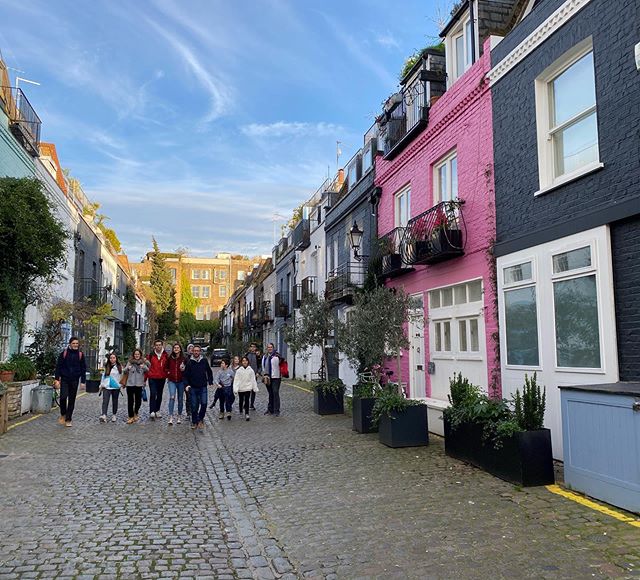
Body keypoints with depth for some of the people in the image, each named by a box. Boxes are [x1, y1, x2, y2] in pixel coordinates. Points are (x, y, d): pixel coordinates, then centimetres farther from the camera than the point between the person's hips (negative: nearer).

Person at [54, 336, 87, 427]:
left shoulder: (80, 354, 5)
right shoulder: (64, 353, 0)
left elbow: (83, 369, 8)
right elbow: (58, 366, 1)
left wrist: (83, 381, 3)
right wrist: (57, 379, -6)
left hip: (74, 380, 2)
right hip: (64, 379, -2)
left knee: (72, 400, 4)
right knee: (63, 397, -16)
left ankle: (68, 420, 13)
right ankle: (63, 414, 10)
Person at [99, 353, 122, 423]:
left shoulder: (119, 367, -1)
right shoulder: (106, 367, 8)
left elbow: (122, 376, -3)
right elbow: (103, 376, 15)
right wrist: (101, 385, 16)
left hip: (116, 387, -1)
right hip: (106, 387, 1)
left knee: (115, 401, 10)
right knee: (105, 401, -11)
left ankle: (114, 415, 24)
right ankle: (103, 415, -21)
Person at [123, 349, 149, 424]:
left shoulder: (143, 362, 5)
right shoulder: (130, 362, 6)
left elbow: (147, 370, -8)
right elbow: (125, 371, -1)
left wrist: (144, 367, -30)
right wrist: (127, 368, -24)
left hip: (139, 384, 0)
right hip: (130, 384, 0)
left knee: (138, 400, 5)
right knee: (130, 401, -2)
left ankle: (136, 413, 29)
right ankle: (131, 416, 5)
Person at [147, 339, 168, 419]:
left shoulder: (165, 355, 3)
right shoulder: (151, 355, -1)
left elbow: (168, 366, 10)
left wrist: (166, 374, -2)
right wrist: (145, 378, -2)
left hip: (162, 378, 3)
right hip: (152, 378, -3)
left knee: (159, 395, 11)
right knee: (153, 394, -13)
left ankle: (157, 411, 23)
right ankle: (152, 411, -15)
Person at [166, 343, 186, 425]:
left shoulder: (184, 358, -2)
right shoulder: (170, 358, 2)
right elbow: (167, 367, 18)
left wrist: (183, 369, -15)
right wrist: (168, 373, 5)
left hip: (181, 381, 0)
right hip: (172, 381, 0)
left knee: (180, 399, 9)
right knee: (172, 397, -16)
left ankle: (179, 416, 22)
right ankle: (171, 416, -16)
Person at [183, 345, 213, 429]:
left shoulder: (204, 361, 3)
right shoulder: (189, 362, -1)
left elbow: (209, 372, 15)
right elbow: (185, 375, 2)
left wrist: (210, 382, 10)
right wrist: (186, 385, -9)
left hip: (203, 387, 0)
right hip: (193, 388, 0)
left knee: (204, 403, -10)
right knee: (194, 406, 3)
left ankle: (200, 419, 11)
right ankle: (194, 422, 18)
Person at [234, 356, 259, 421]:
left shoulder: (251, 370, 0)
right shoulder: (239, 370, -3)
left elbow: (253, 380, 5)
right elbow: (236, 380, -5)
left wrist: (255, 388, 5)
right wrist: (235, 389, -12)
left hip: (248, 388, -1)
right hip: (240, 389, 1)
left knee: (247, 401, -8)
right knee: (241, 401, 13)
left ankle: (246, 414, -7)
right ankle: (241, 412, 31)